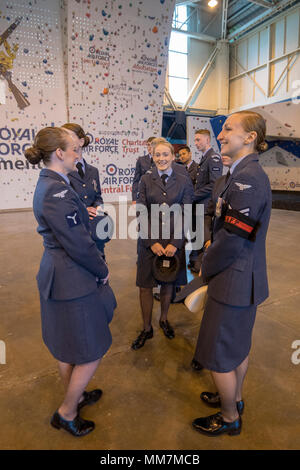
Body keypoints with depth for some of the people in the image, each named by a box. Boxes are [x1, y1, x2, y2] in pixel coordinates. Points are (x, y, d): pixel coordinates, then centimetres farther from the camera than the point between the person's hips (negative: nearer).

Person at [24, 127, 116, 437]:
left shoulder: (47, 184, 8)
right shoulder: (58, 191, -24)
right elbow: (78, 244, -23)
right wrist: (102, 271, -9)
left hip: (57, 275, 11)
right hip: (73, 281, -10)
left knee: (66, 346, 26)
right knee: (92, 351, 9)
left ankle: (74, 395, 49)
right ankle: (67, 412, 30)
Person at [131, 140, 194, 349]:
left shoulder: (183, 181, 1)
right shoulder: (146, 180, 3)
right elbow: (141, 214, -2)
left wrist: (175, 243, -11)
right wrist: (152, 242, -10)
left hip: (174, 241, 0)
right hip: (149, 241, 0)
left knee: (168, 283, 14)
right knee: (145, 285, 5)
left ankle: (164, 320, 37)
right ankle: (147, 329, 23)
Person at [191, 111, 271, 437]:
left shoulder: (247, 178, -24)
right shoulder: (245, 174, 8)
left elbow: (233, 238, -24)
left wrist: (206, 268, -10)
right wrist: (213, 252, 7)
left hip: (233, 282, -9)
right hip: (244, 279, 10)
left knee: (217, 353, 9)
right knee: (239, 345, 25)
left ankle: (230, 418, 34)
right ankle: (234, 398, 49)